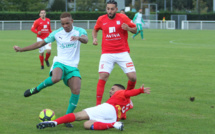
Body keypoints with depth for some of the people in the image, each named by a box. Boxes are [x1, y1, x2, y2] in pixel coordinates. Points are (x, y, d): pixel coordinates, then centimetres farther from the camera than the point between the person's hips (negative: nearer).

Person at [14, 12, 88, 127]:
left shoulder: (79, 31, 0)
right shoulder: (56, 33, 6)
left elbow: (85, 40, -23)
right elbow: (40, 43, 13)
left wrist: (79, 37, -49)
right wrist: (21, 49, 11)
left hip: (72, 66, 1)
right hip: (60, 62, -1)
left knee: (76, 90, -19)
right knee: (55, 79, -36)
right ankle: (37, 89, -8)